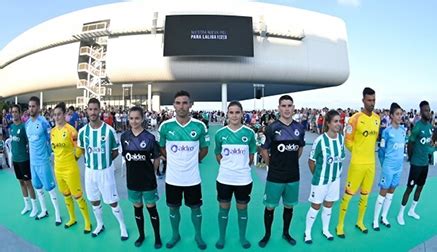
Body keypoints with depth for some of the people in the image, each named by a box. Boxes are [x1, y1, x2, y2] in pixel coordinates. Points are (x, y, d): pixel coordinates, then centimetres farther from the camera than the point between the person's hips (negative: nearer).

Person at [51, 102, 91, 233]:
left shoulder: (71, 129, -16)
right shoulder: (53, 131, 5)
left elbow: (79, 148, -11)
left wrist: (73, 159, 1)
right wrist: (61, 159, 11)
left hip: (70, 169, -7)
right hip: (58, 168, 7)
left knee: (77, 196, 2)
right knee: (66, 195, 20)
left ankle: (87, 222, 17)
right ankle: (72, 218, 38)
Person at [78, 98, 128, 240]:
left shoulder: (109, 130, -15)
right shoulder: (83, 131, -4)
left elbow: (115, 152, -2)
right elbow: (82, 150, 13)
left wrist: (104, 161, -2)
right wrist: (92, 160, 4)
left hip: (106, 171, -3)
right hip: (90, 171, 4)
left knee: (112, 202, 5)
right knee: (94, 201, 18)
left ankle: (122, 226, 26)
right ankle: (100, 225, 41)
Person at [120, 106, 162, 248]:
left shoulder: (149, 137, -13)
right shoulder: (124, 137, -3)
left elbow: (157, 159, -4)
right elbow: (125, 156, 9)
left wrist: (150, 172, -1)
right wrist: (134, 169, 6)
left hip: (148, 180, -3)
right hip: (132, 180, 3)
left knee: (151, 208, 10)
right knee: (137, 208, 18)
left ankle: (157, 237, 28)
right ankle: (141, 235, 38)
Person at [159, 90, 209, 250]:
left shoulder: (200, 126, -9)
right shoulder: (165, 126, -8)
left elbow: (204, 149, 5)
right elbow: (161, 148, 8)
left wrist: (193, 160, 2)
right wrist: (174, 160, 4)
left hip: (192, 177, 0)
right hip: (172, 177, 1)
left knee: (195, 208, 15)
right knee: (173, 208, 17)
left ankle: (198, 236, 39)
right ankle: (175, 235, 42)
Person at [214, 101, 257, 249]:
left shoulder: (249, 133, -5)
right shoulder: (220, 133, -4)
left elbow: (251, 155, 6)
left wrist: (243, 167, 7)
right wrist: (227, 166, 5)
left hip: (244, 179, 0)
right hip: (224, 178, 0)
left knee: (242, 208, 15)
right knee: (223, 208, 14)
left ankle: (242, 237, 36)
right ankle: (221, 237, 34)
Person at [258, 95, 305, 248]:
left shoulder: (300, 128, 0)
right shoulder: (272, 128, -12)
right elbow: (264, 150, -4)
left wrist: (292, 163, 12)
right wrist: (273, 166, 1)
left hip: (294, 176, 4)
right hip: (275, 177, -3)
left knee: (289, 206, 18)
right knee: (270, 207, 8)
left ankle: (286, 233, 39)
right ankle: (267, 234, 31)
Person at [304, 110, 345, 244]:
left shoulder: (341, 138, -6)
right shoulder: (320, 140, -23)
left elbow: (341, 157, 10)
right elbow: (311, 161, -12)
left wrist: (337, 172, 11)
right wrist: (317, 175, 1)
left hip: (335, 179, 5)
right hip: (321, 180, -5)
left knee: (328, 205, 20)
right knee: (315, 206, 8)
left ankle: (325, 230, 41)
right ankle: (307, 232, 27)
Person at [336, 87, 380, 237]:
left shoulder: (377, 118, 6)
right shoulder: (355, 119, -14)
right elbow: (348, 141, -8)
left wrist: (369, 152, 15)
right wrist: (358, 153, 1)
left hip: (371, 163, 6)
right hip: (357, 163, -6)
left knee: (365, 194, 17)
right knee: (349, 193, 1)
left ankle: (360, 222, 35)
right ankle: (340, 225, 15)